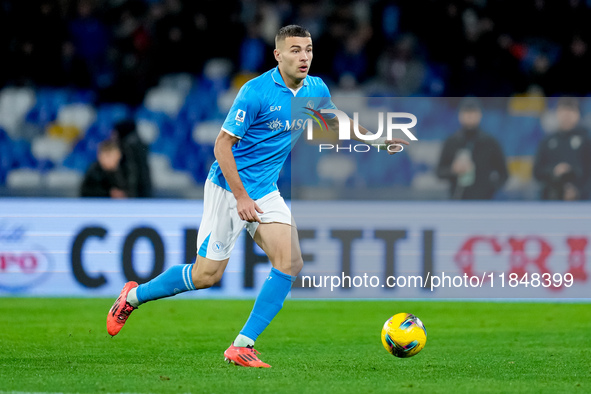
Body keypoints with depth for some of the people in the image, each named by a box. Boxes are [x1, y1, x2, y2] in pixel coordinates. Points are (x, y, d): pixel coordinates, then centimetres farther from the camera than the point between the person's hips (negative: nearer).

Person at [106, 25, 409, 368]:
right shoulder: (256, 92, -20)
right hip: (229, 188, -6)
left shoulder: (316, 90, 1)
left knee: (291, 262, -13)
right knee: (207, 275, -3)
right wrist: (241, 197, -21)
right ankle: (134, 296, 23)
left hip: (266, 192, 6)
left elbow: (336, 120, 25)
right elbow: (222, 145, -18)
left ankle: (243, 346, -10)